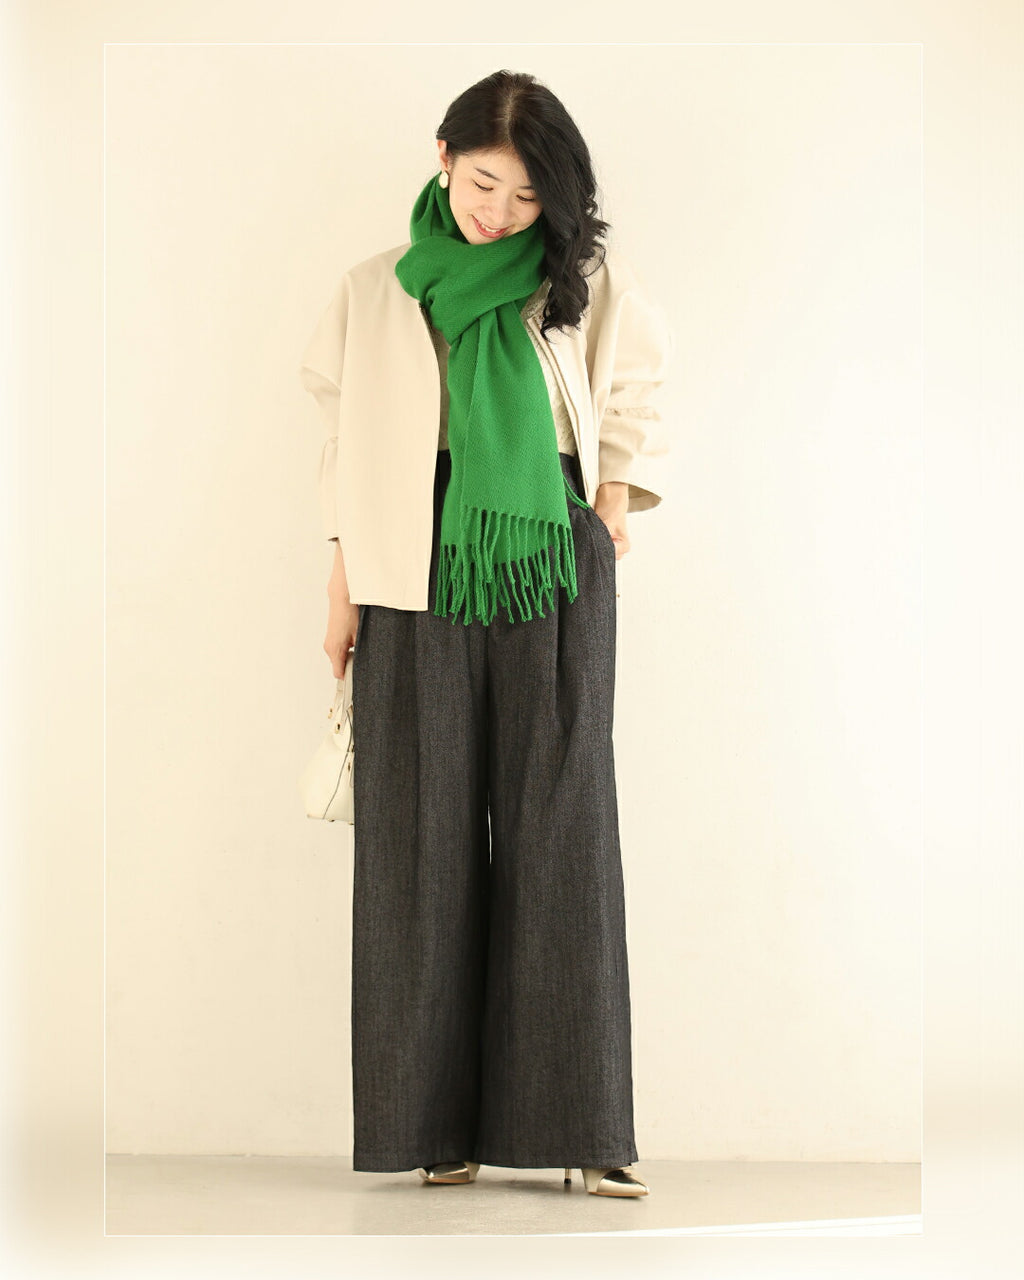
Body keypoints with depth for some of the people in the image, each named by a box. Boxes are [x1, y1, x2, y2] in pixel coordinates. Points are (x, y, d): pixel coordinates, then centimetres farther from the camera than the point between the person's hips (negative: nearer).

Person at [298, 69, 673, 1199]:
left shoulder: (586, 286, 7)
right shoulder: (375, 293, 9)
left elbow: (627, 397, 19)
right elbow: (349, 441, 11)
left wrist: (615, 496, 4)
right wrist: (341, 584, 8)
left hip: (552, 570, 0)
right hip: (418, 574, 1)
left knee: (558, 825, -5)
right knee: (424, 830, -3)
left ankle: (576, 1123, -2)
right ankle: (439, 1119, 2)